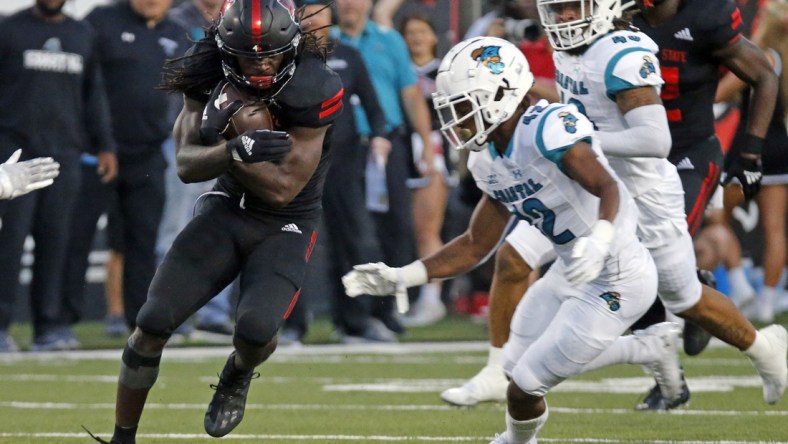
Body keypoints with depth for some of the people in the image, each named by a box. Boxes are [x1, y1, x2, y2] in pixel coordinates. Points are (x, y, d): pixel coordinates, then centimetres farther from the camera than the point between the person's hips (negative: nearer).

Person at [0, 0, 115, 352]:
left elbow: (93, 95, 20)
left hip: (64, 152, 3)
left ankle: (47, 327, 4)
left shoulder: (83, 36, 16)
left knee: (54, 238, 1)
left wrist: (104, 146, 14)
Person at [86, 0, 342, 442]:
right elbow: (187, 165, -15)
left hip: (287, 226, -3)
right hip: (227, 210, 3)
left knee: (256, 328, -27)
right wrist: (237, 149, -36)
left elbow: (283, 190, -22)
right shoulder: (208, 74, -12)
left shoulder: (312, 90, -24)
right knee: (154, 322, -9)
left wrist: (222, 139, -27)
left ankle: (239, 374, 12)